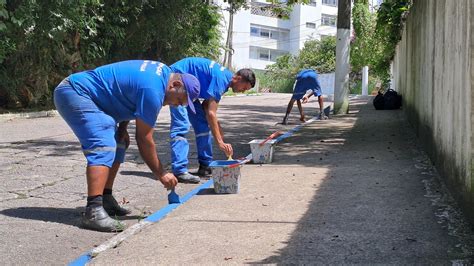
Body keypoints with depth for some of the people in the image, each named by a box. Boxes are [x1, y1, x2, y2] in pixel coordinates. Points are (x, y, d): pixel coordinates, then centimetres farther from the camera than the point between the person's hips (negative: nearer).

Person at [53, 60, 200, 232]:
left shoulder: (163, 72, 8)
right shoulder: (153, 90, -22)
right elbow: (144, 139, -16)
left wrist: (122, 128, 10)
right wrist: (161, 175, -6)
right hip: (74, 93, -11)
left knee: (117, 144, 11)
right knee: (104, 147, -25)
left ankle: (106, 200, 11)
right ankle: (93, 211, -33)